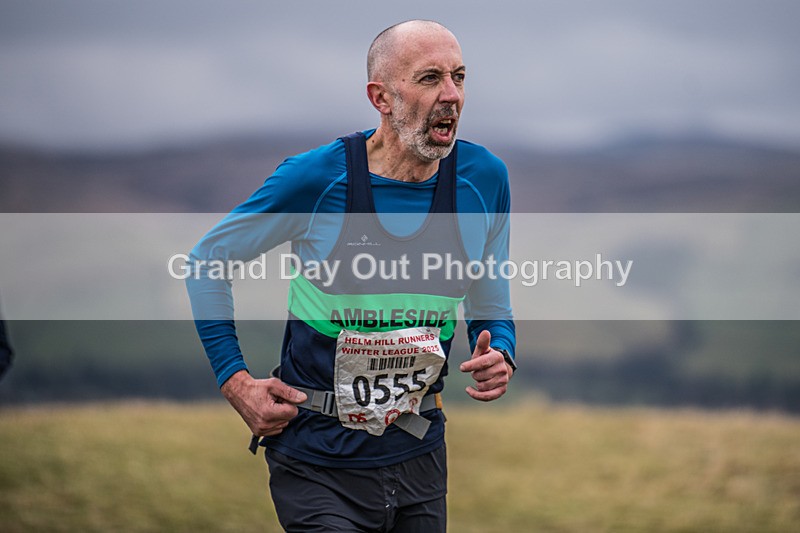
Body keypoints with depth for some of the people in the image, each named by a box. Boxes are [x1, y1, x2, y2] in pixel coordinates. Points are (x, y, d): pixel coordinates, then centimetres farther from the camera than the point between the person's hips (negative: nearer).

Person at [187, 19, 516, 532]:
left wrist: (499, 357, -13)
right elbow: (208, 260, 1)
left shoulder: (483, 178, -4)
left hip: (419, 456, 4)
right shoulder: (314, 179, -13)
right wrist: (236, 381, -6)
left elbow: (491, 310, 10)